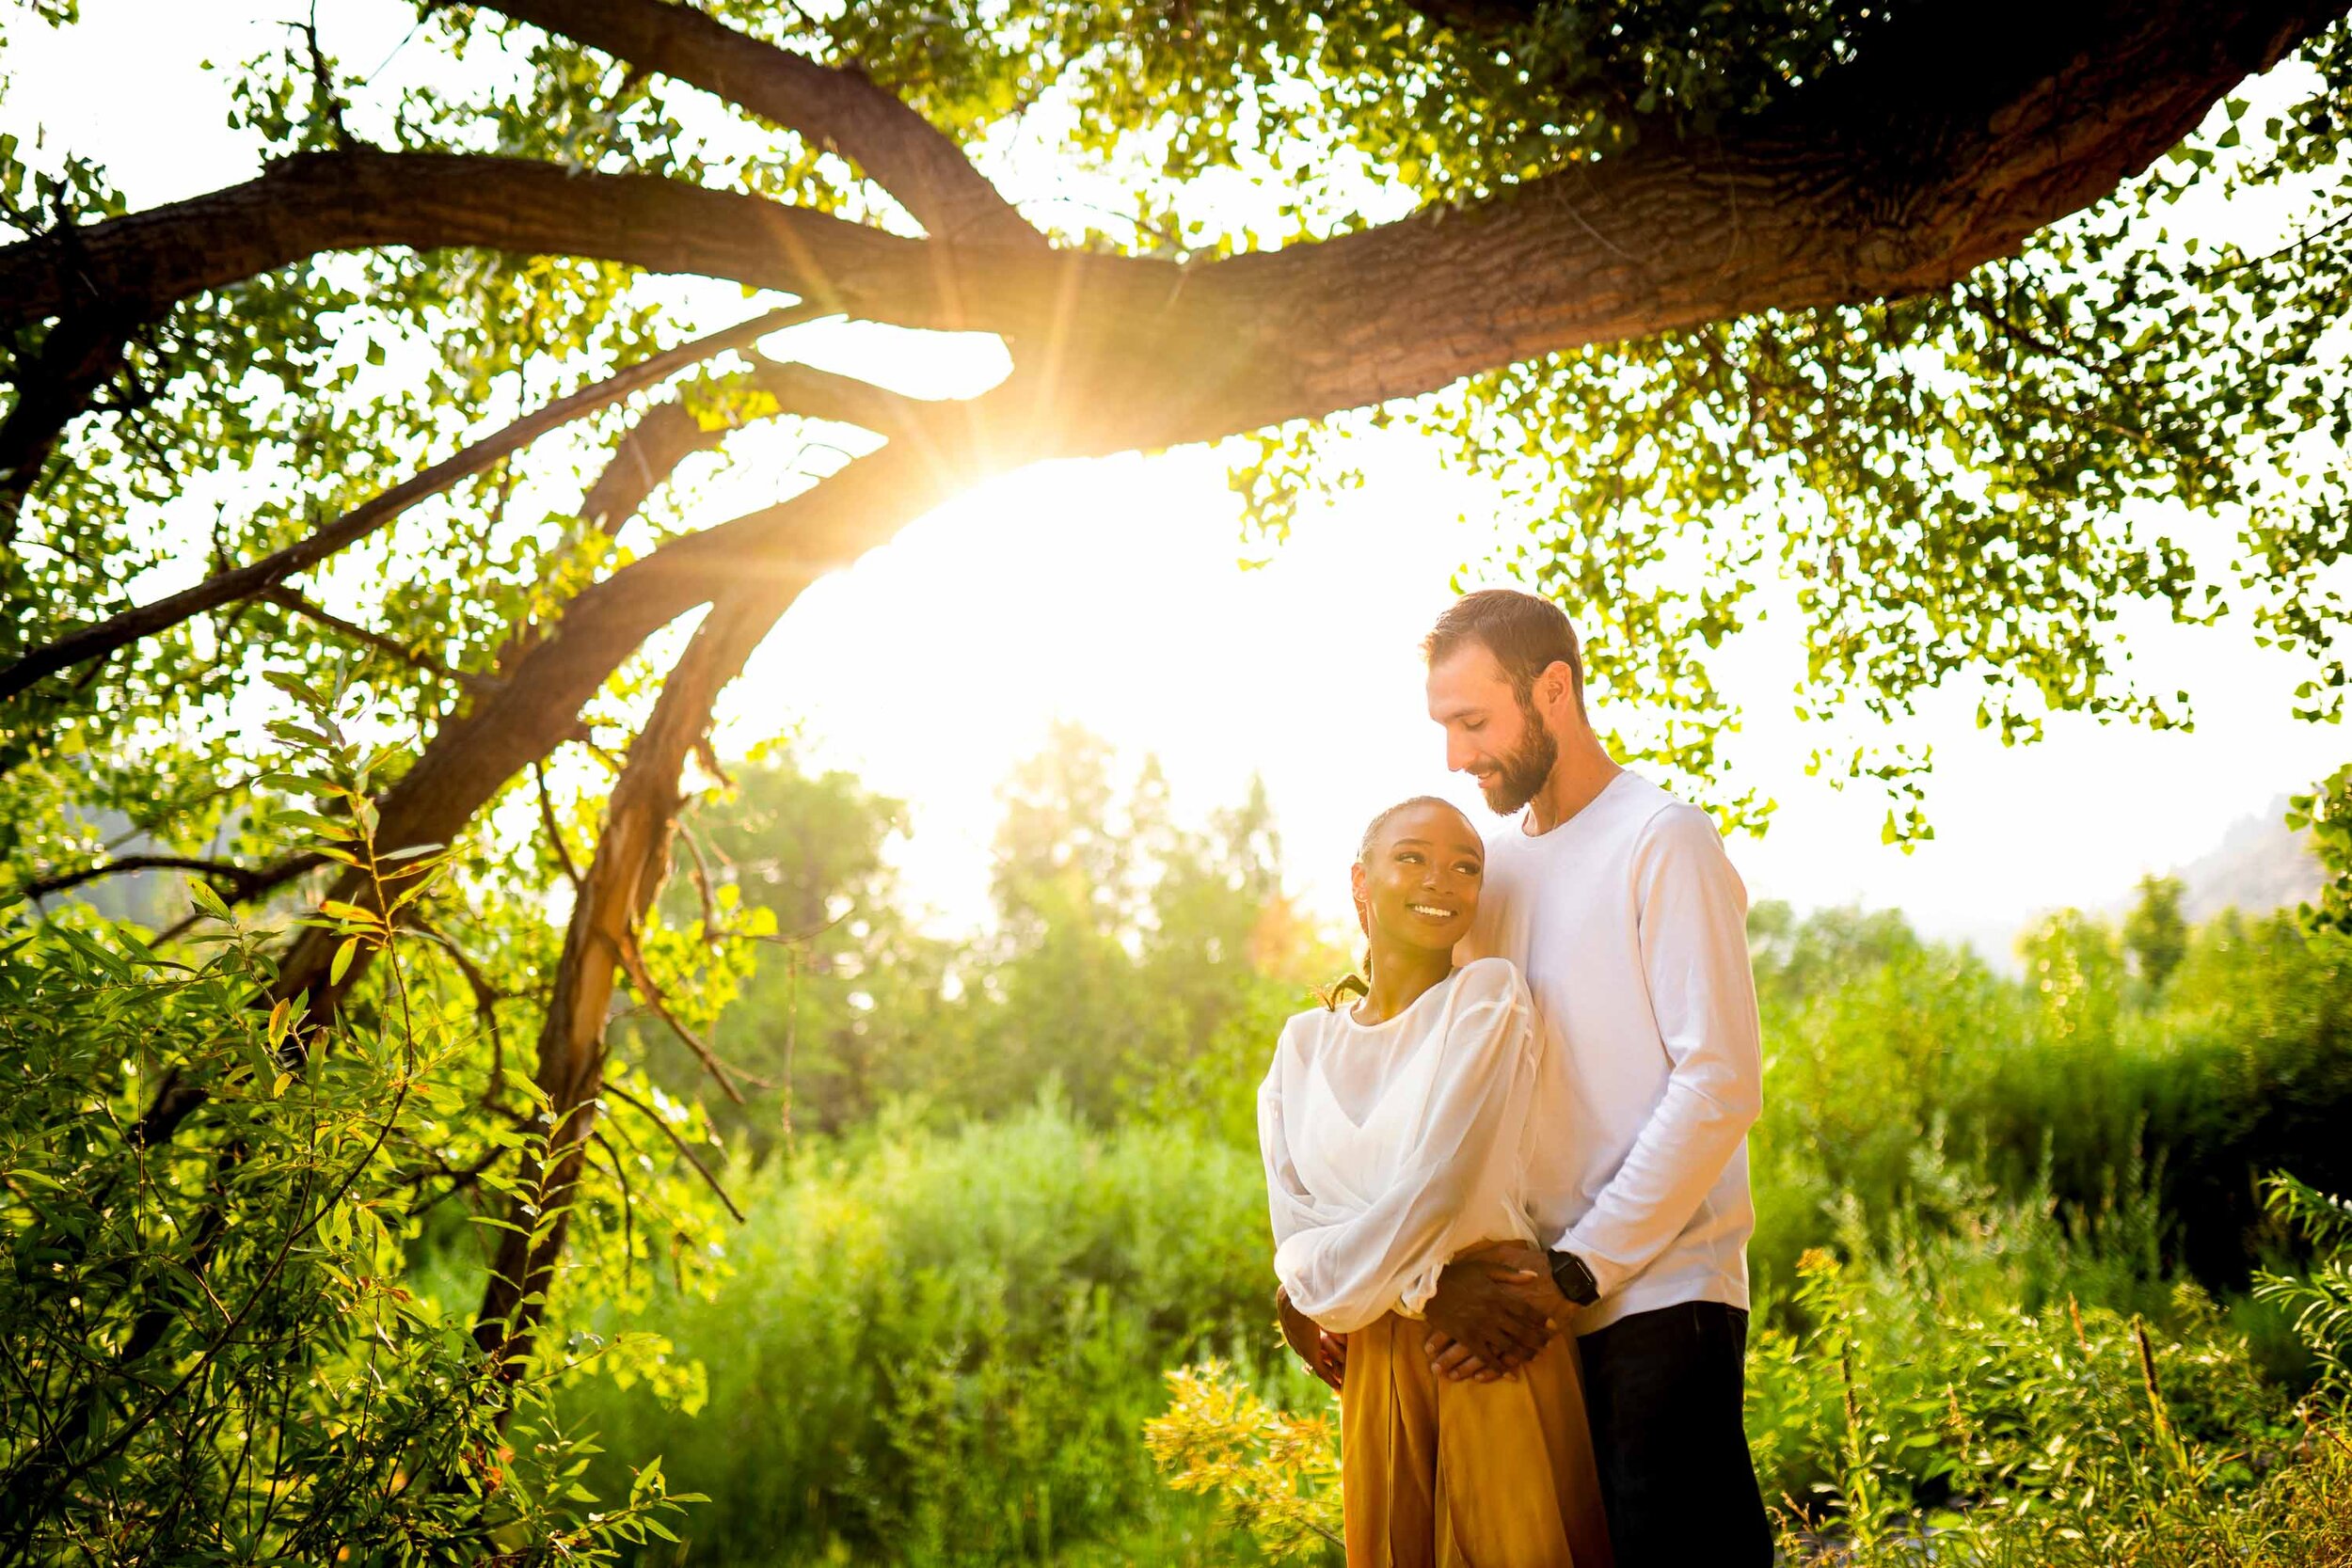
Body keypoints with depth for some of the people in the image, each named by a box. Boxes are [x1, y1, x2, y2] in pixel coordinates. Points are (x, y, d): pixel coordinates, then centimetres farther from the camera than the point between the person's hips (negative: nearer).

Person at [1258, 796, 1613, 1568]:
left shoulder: (1489, 996, -2)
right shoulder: (1303, 1045, 12)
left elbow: (1443, 1178, -11)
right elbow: (1294, 1214, 3)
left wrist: (1316, 1286, -4)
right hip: (1375, 1357, 4)